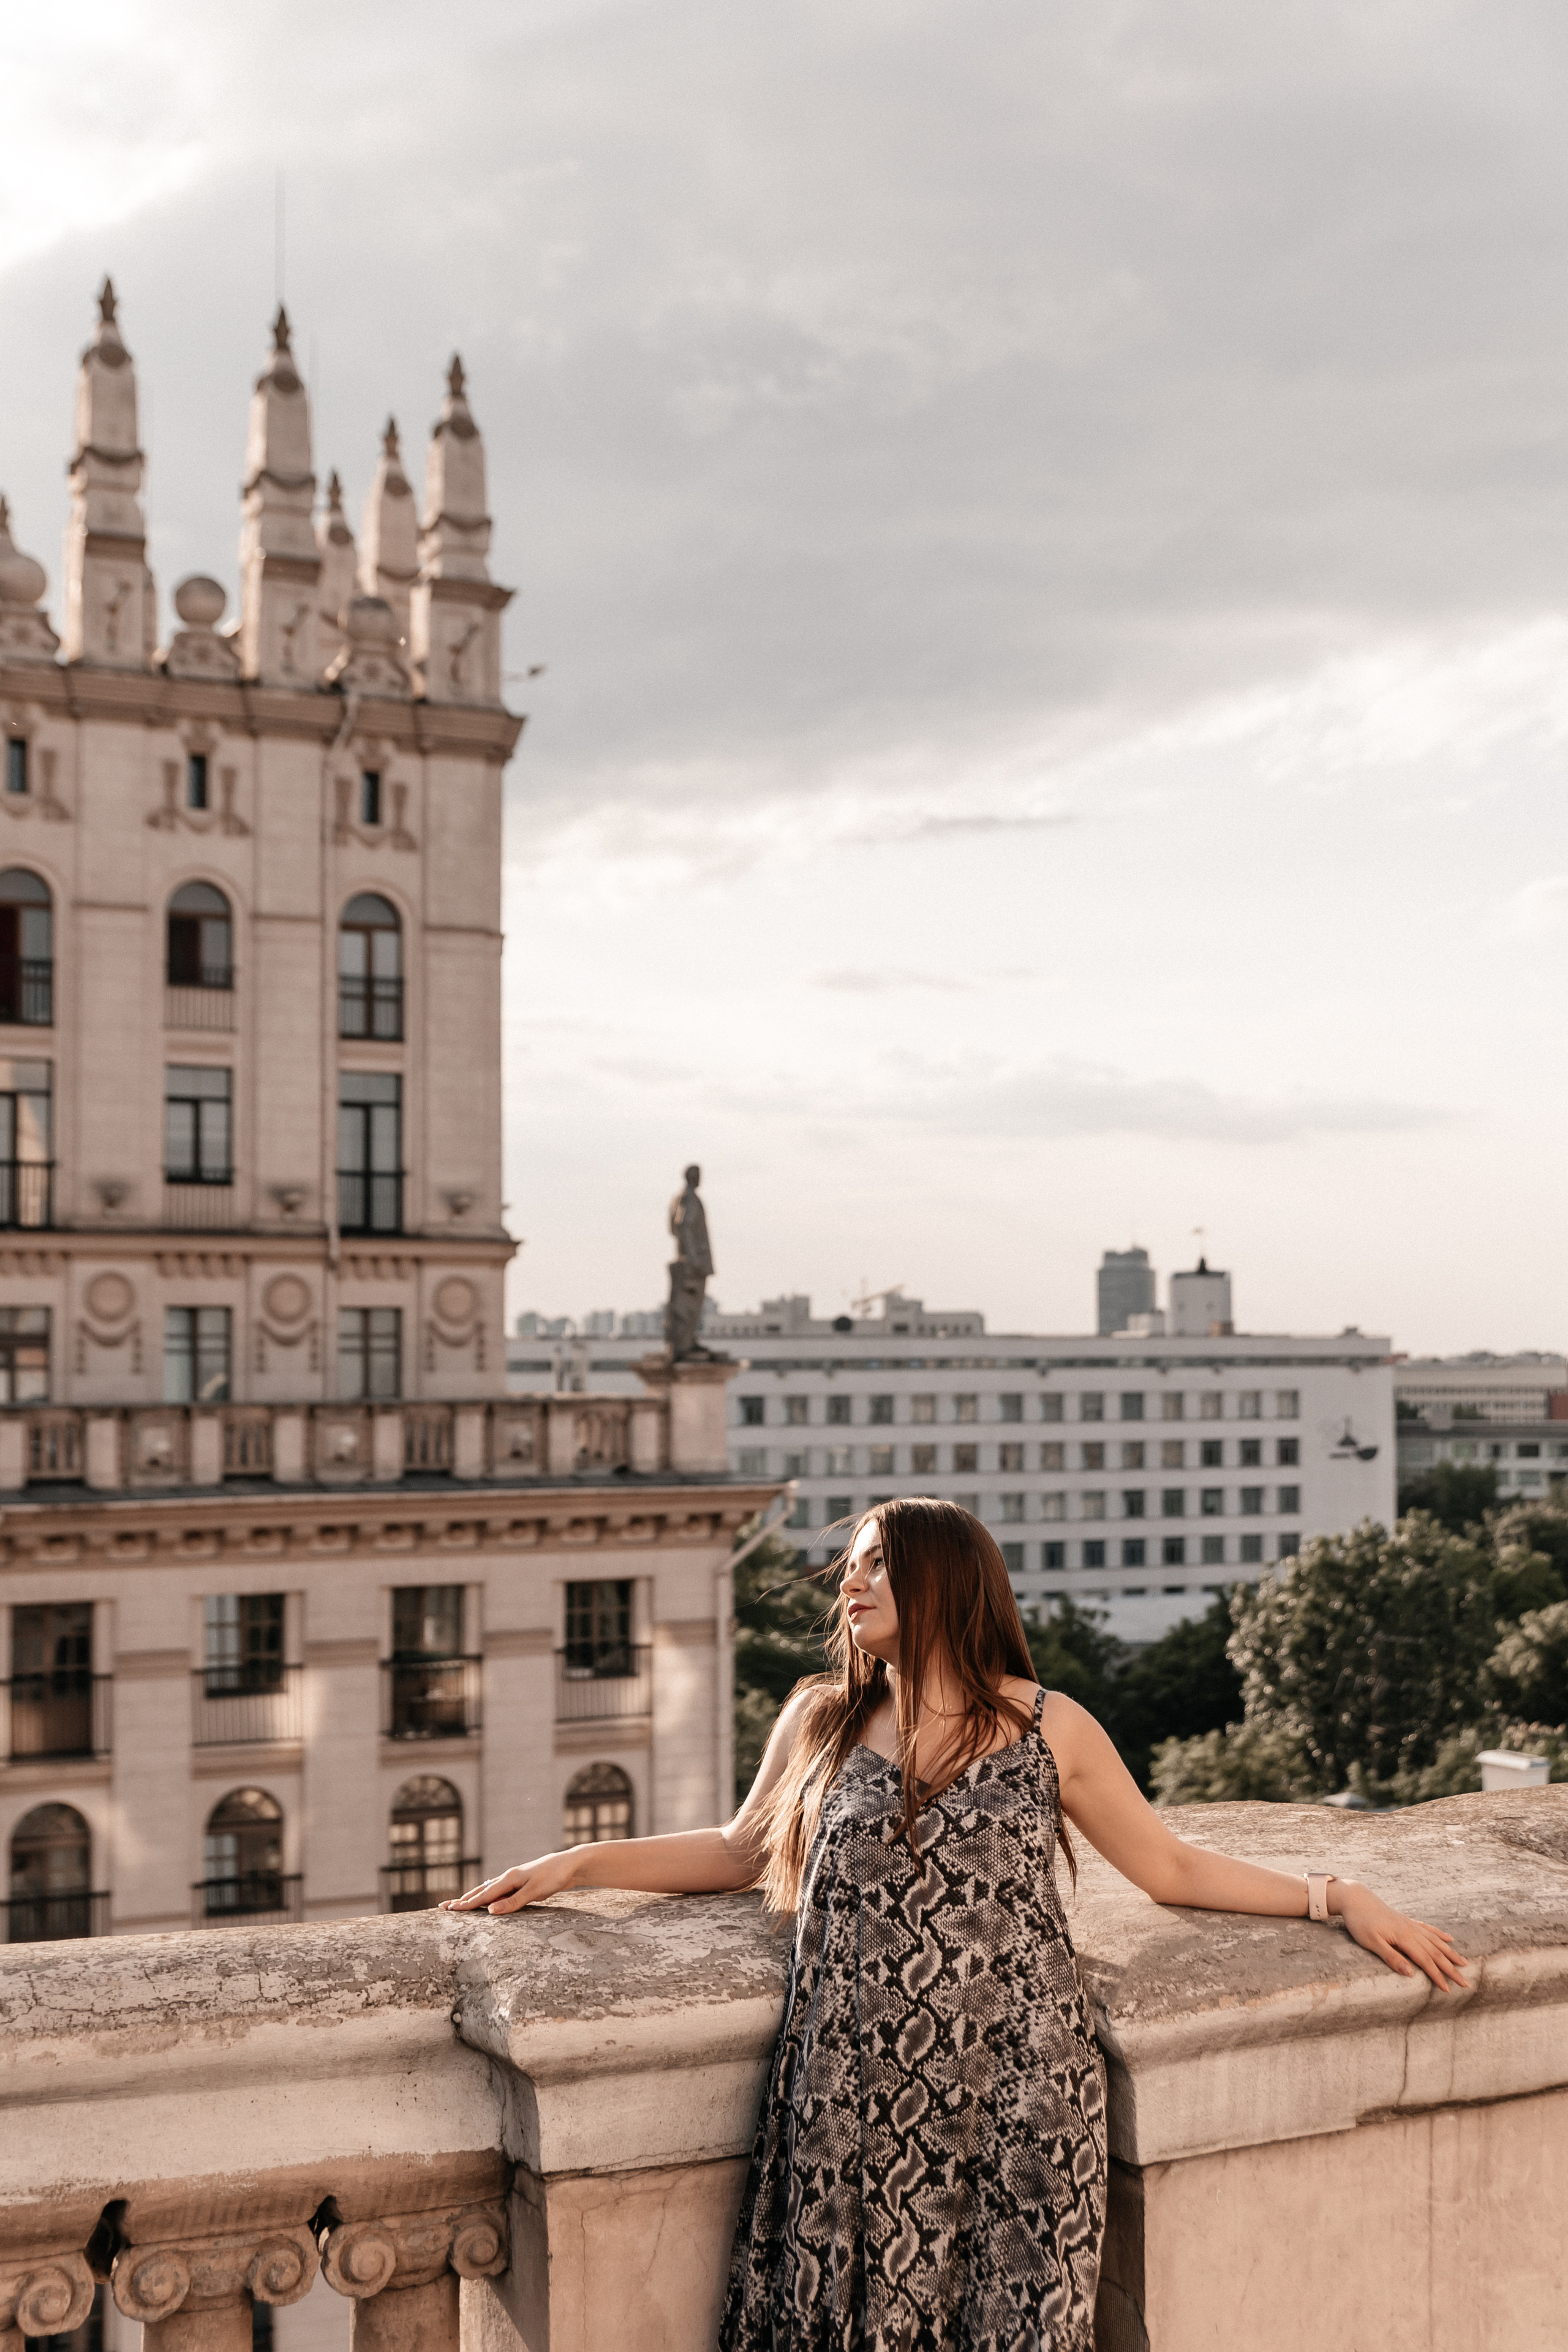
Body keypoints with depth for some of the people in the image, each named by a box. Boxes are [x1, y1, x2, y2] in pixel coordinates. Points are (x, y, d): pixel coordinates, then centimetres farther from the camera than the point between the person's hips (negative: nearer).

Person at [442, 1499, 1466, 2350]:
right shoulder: (822, 1722, 9)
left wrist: (1337, 1895, 5)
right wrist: (573, 1865, 16)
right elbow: (741, 1852, 21)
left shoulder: (1051, 1730, 4)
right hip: (857, 2107, 1)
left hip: (1015, 2095, -1)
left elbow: (1172, 1869, 11)